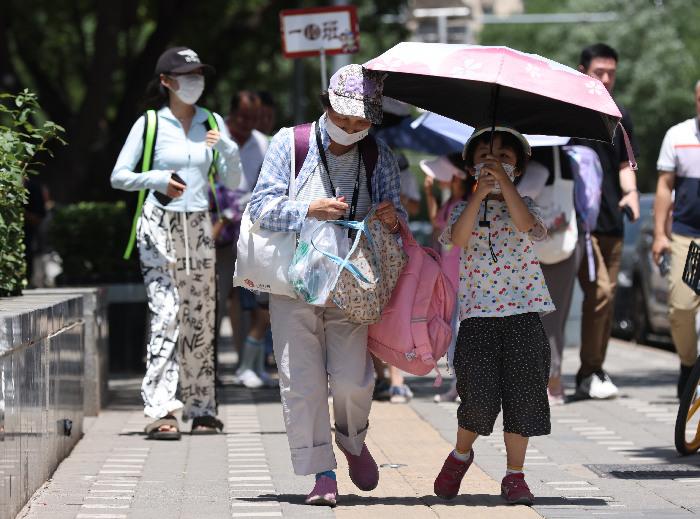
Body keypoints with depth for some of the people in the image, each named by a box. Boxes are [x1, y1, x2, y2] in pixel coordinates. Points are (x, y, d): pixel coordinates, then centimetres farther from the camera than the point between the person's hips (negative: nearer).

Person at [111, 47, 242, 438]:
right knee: (167, 314, -14)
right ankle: (161, 411, -18)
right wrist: (158, 180, -18)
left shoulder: (213, 123, 9)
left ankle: (201, 410, 13)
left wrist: (228, 149, -9)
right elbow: (118, 176, -2)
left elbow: (233, 181, 10)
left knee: (201, 319, 6)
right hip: (159, 227, -4)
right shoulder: (150, 124, -2)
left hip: (198, 229, 4)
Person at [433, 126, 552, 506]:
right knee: (480, 396, -10)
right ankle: (461, 454, 18)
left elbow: (527, 226, -13)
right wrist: (479, 194, -18)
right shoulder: (463, 208, 11)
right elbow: (458, 239, -11)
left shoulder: (522, 204, 11)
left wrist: (504, 182, -16)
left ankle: (515, 475, 8)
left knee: (522, 394, -2)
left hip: (523, 312, 1)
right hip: (478, 314, -1)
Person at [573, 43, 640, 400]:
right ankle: (588, 374, -6)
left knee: (607, 296, 6)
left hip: (611, 219, 5)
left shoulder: (620, 116, 13)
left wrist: (631, 191, -3)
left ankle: (596, 369, 15)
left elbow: (624, 163, 17)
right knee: (598, 291, -14)